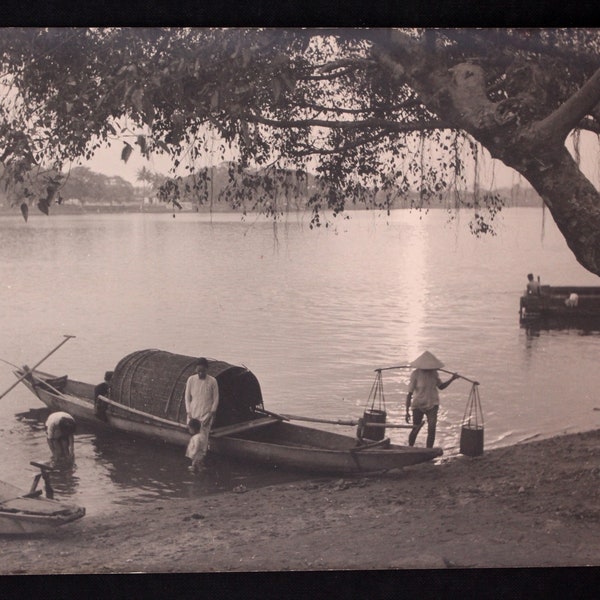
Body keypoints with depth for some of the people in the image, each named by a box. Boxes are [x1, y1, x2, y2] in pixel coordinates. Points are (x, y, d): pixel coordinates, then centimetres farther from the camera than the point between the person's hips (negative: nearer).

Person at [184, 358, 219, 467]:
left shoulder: (212, 381, -6)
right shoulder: (191, 380, -2)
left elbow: (215, 399, 0)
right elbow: (187, 397, 5)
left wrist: (211, 414, -7)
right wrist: (188, 413, -2)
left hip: (206, 414, -2)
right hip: (193, 413, 2)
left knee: (203, 438, -7)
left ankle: (200, 460, 0)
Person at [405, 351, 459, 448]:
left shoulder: (434, 373, -3)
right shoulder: (415, 374, -16)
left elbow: (441, 386, 13)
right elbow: (409, 394, -15)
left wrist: (452, 379, -2)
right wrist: (407, 412, -17)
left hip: (432, 405, 3)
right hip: (418, 405, -3)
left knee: (432, 429, -10)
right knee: (415, 429, 10)